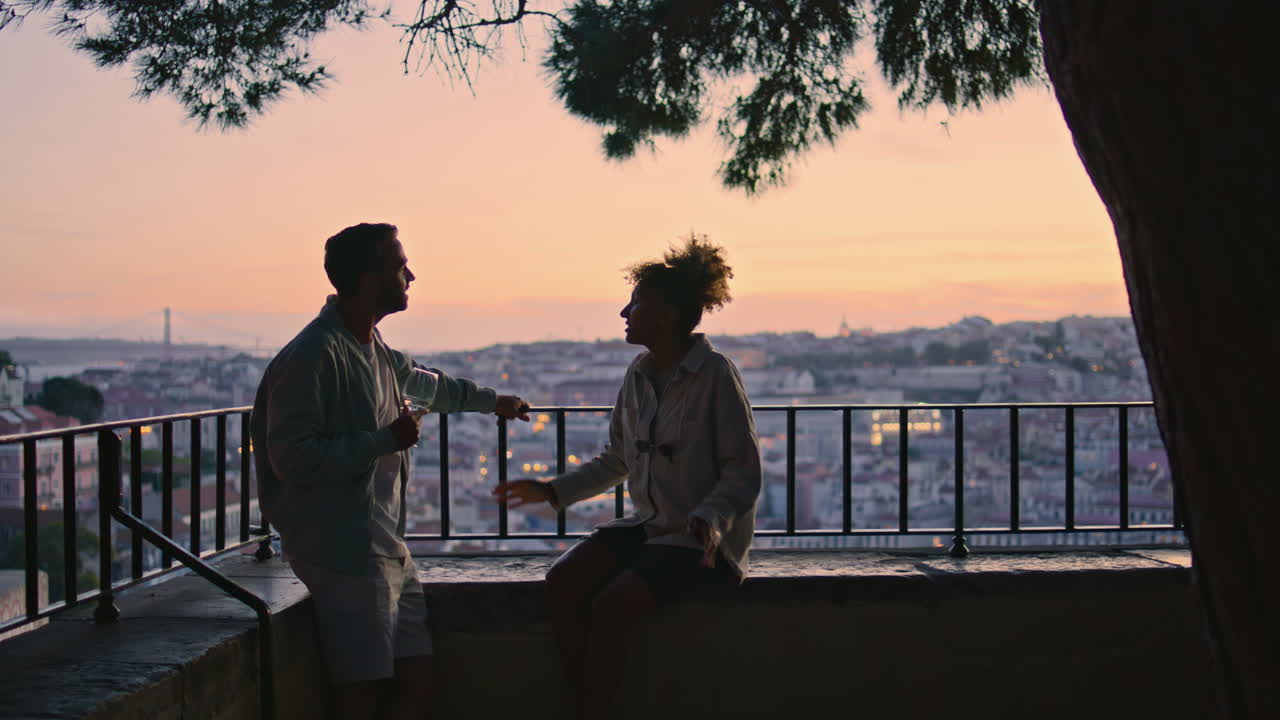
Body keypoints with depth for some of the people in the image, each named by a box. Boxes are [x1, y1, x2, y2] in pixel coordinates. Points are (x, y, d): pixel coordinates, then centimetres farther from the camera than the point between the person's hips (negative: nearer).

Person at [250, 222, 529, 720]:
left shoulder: (376, 351, 14)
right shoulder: (312, 356, -16)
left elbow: (427, 383, 36)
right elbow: (291, 459, -21)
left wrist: (491, 401, 49)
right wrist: (385, 441, -18)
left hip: (388, 552, 9)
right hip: (344, 555, -9)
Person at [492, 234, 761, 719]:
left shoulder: (715, 375, -13)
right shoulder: (639, 375, 9)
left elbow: (743, 472, -12)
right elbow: (617, 461, 19)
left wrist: (708, 518, -29)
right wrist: (553, 491, 12)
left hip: (705, 539, -7)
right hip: (649, 527, 7)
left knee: (609, 607, -25)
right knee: (561, 583, -15)